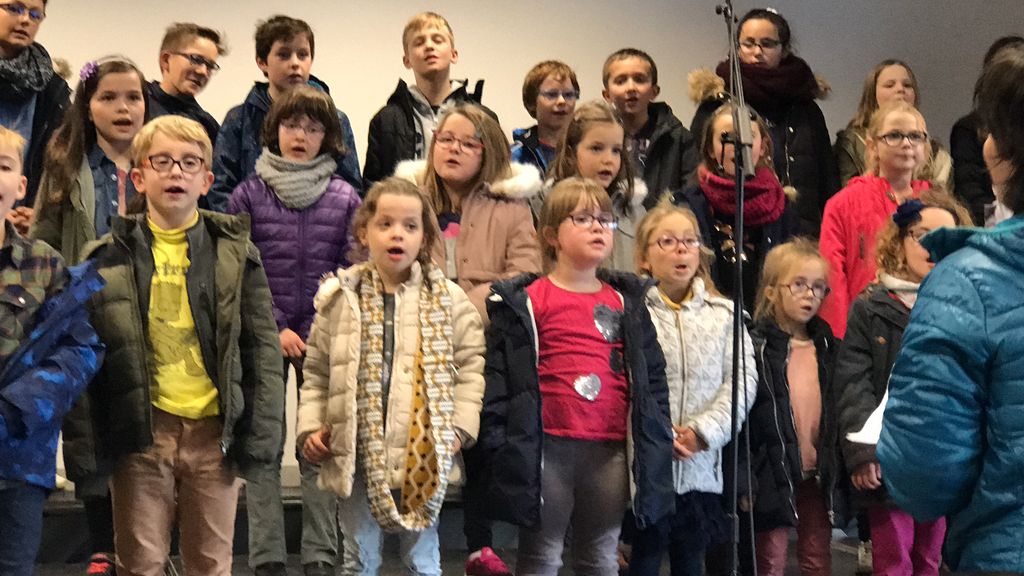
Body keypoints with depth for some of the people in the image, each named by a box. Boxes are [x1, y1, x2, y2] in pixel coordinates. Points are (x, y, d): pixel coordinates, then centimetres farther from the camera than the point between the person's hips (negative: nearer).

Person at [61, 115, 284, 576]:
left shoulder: (235, 253, 3)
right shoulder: (107, 260, 2)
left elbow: (263, 347, 3)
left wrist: (261, 432, -4)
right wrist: (81, 443, -2)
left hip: (214, 431, 0)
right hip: (141, 432, 0)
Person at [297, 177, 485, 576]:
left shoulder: (447, 299, 0)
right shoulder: (340, 298, 2)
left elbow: (471, 364, 2)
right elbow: (317, 372, 7)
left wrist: (461, 426, -6)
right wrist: (311, 426, -2)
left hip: (423, 456, -1)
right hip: (357, 455, 1)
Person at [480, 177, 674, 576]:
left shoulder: (627, 303, 13)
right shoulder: (525, 303, 0)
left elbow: (651, 376, 15)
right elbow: (499, 375, -3)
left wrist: (658, 437, 8)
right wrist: (498, 439, -9)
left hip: (611, 449, 4)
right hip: (546, 447, -4)